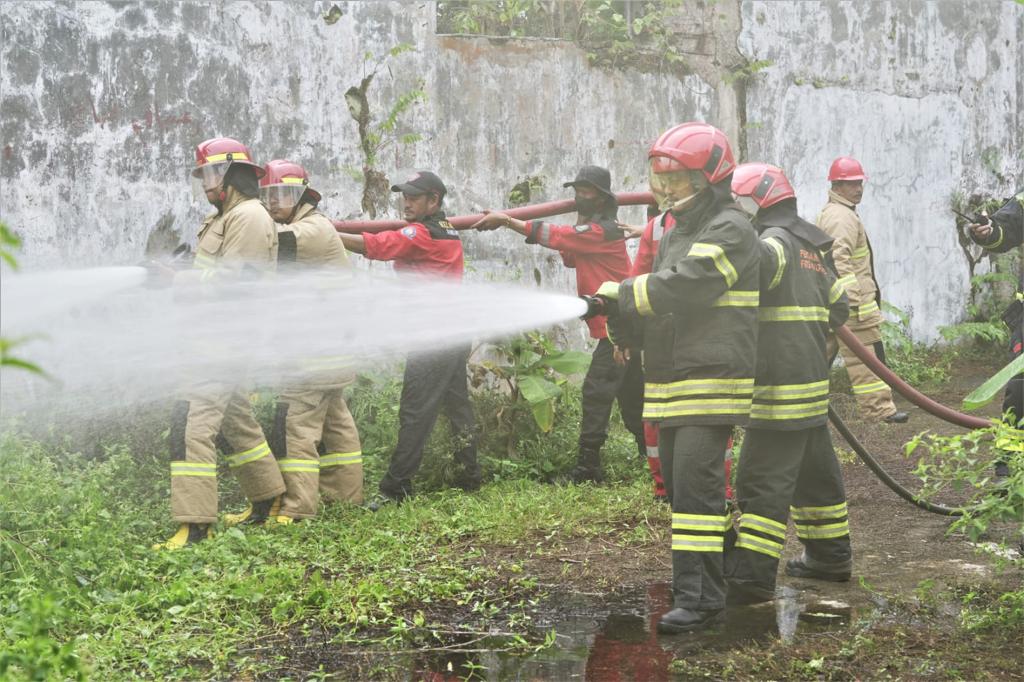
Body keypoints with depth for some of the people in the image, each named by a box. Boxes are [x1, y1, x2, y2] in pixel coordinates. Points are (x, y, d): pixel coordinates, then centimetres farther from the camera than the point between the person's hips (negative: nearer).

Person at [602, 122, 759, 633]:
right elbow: (659, 304, 17)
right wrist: (623, 322, -4)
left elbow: (684, 286, -22)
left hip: (713, 380, -10)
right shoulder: (677, 234, 21)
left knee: (695, 484, -14)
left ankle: (699, 597, -14)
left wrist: (621, 294, -14)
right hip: (671, 383, 10)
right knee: (678, 483, 14)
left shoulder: (730, 231, -10)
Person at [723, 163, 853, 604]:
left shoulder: (776, 242, -12)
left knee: (763, 480, -12)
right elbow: (839, 307, 24)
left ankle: (752, 575, -15)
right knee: (815, 472, 21)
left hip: (781, 389, -10)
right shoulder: (810, 249, 18)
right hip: (813, 384, 10)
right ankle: (830, 555, 32)